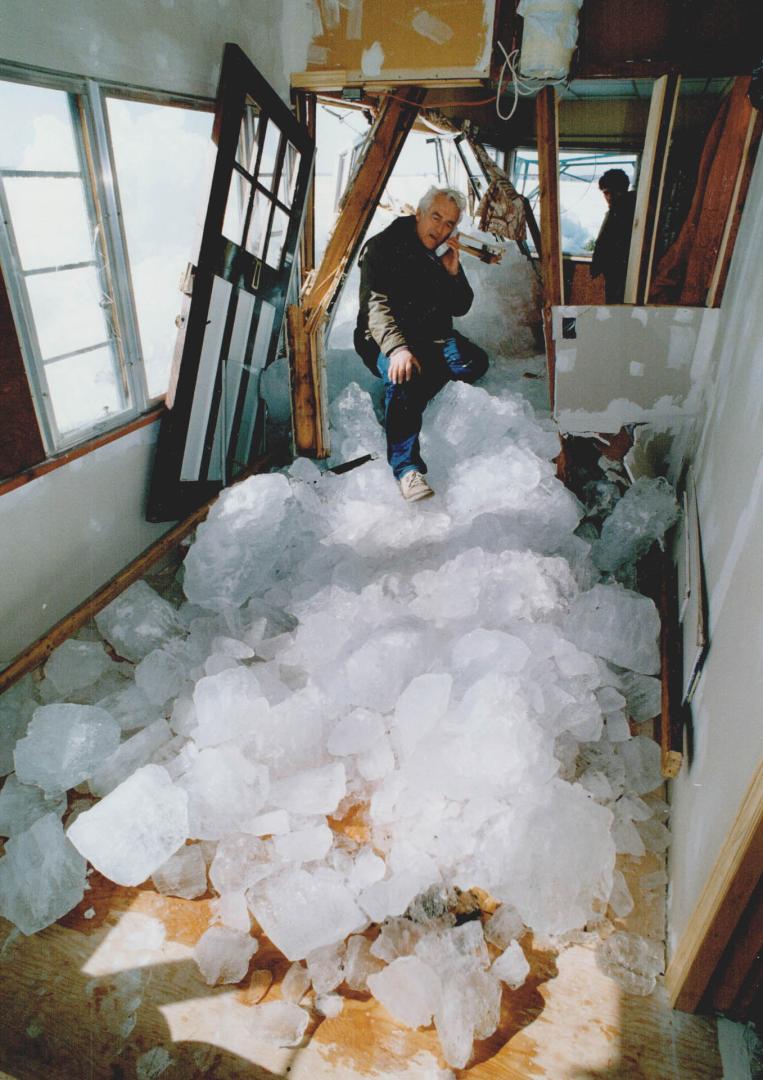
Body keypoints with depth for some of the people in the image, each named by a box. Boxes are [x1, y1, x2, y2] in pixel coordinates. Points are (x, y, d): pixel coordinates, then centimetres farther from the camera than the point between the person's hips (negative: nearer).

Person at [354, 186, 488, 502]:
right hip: (384, 339, -6)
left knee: (475, 361, -20)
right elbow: (375, 305, -20)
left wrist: (454, 273, -7)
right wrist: (397, 348, -37)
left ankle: (401, 401, -12)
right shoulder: (382, 248, -7)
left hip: (431, 336, 6)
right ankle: (406, 465, -34)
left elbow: (460, 308, 13)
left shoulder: (444, 256, 11)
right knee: (403, 376, -38)